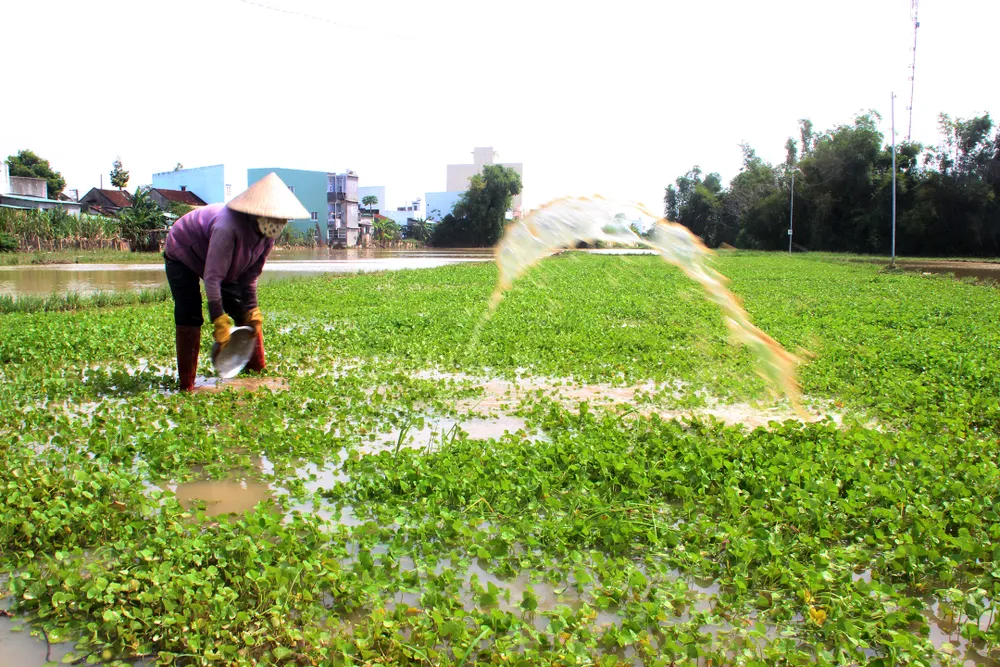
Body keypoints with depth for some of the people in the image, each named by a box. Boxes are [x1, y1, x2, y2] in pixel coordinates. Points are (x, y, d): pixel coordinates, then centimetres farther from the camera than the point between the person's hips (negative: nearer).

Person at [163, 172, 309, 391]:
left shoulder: (267, 235, -19)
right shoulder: (229, 227, -43)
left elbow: (249, 277, -8)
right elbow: (212, 278, -41)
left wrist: (252, 313, -12)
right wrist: (220, 324, -40)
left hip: (222, 262, 7)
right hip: (183, 254, -7)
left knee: (245, 315, 1)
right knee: (189, 318, -15)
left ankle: (257, 370, 12)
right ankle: (186, 385, -8)